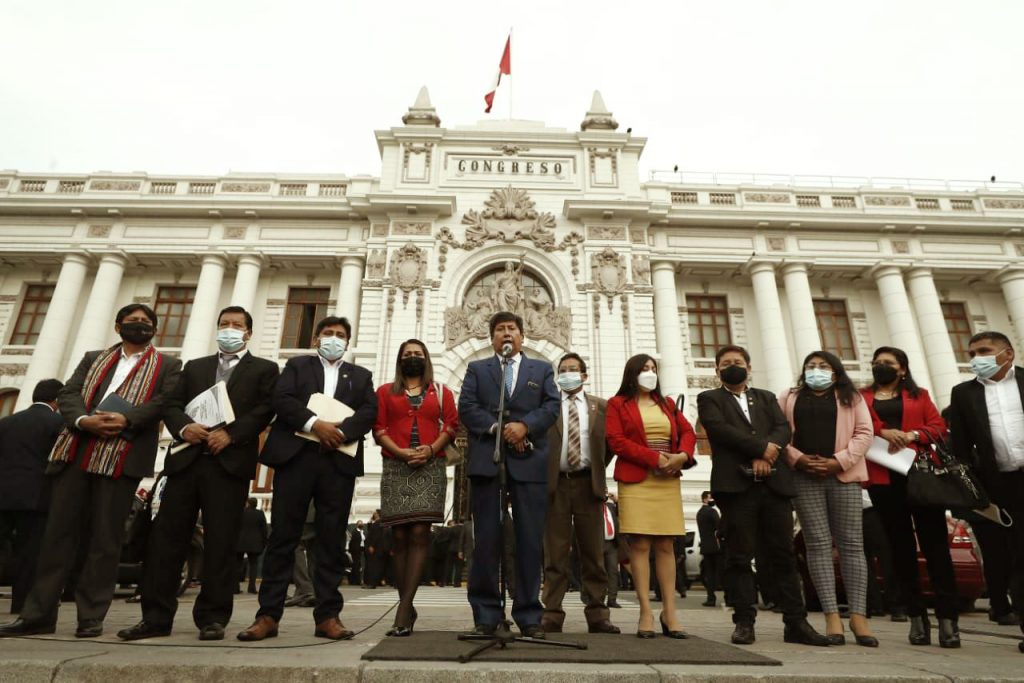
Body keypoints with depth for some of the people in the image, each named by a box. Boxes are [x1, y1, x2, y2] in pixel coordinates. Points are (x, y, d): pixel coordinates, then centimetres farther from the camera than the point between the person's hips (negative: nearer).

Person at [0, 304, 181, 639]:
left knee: (105, 538, 0)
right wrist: (83, 419, -11)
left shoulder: (167, 366, 10)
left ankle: (91, 616, 7)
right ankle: (39, 613, 15)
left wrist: (127, 419, -20)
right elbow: (67, 394, 9)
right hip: (77, 452, 4)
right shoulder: (93, 359, 22)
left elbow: (166, 401, -5)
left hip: (121, 457, -4)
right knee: (59, 530, 6)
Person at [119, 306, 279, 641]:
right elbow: (172, 404, 13)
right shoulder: (194, 366, 23)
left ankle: (213, 618, 7)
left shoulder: (264, 369, 10)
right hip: (187, 459, 4)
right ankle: (156, 617, 14)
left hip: (230, 462, -4)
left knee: (221, 542, -1)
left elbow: (264, 410, -3)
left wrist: (230, 434, -15)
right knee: (166, 536, 3)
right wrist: (184, 427, -8)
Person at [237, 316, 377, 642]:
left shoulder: (360, 375, 19)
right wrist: (314, 424, -14)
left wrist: (341, 432, -13)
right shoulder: (296, 365, 16)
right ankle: (268, 615, 8)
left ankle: (328, 616, 8)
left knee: (332, 540, 2)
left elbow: (369, 411, 4)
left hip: (339, 461, 1)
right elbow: (280, 399, 0)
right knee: (282, 536, 1)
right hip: (295, 456, -1)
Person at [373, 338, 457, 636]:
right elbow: (378, 427, 5)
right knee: (399, 536, 0)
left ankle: (403, 607, -11)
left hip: (430, 468, -1)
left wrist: (430, 449, -12)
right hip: (396, 468, 1)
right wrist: (399, 452, -12)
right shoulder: (385, 392, 15)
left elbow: (451, 425, 4)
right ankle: (408, 608, 11)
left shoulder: (441, 392, 14)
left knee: (420, 533, -11)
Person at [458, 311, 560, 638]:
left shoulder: (542, 369, 18)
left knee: (530, 540, 0)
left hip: (529, 461, 0)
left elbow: (552, 406, 4)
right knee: (486, 540, 1)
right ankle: (486, 615, 10)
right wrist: (497, 429, -11)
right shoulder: (476, 369, 17)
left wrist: (524, 425, -13)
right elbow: (466, 407, 3)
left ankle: (529, 615, 10)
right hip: (486, 460, 0)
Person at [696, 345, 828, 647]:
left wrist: (764, 455, -13)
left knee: (783, 554, 5)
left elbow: (784, 428, 5)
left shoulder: (767, 398, 21)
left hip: (774, 483, 3)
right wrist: (761, 448, -10)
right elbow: (720, 429, -7)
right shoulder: (709, 399, 10)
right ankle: (744, 622, 5)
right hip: (735, 484, -3)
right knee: (739, 556, -1)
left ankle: (796, 623, 11)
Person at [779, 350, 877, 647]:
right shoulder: (789, 398, 14)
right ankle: (831, 615, 0)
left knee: (852, 544, -1)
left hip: (843, 476, 0)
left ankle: (858, 615, 5)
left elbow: (864, 433, 3)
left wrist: (839, 461, -10)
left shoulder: (851, 397, 13)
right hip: (804, 477, 0)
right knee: (818, 544, -2)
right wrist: (797, 459, -9)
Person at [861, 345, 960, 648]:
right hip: (882, 477, 0)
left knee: (934, 543, -3)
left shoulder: (919, 395, 15)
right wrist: (882, 431, -16)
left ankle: (947, 617, 1)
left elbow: (939, 426, 5)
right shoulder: (860, 398, 13)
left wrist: (912, 435, -12)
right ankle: (917, 616, 10)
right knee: (900, 545, 4)